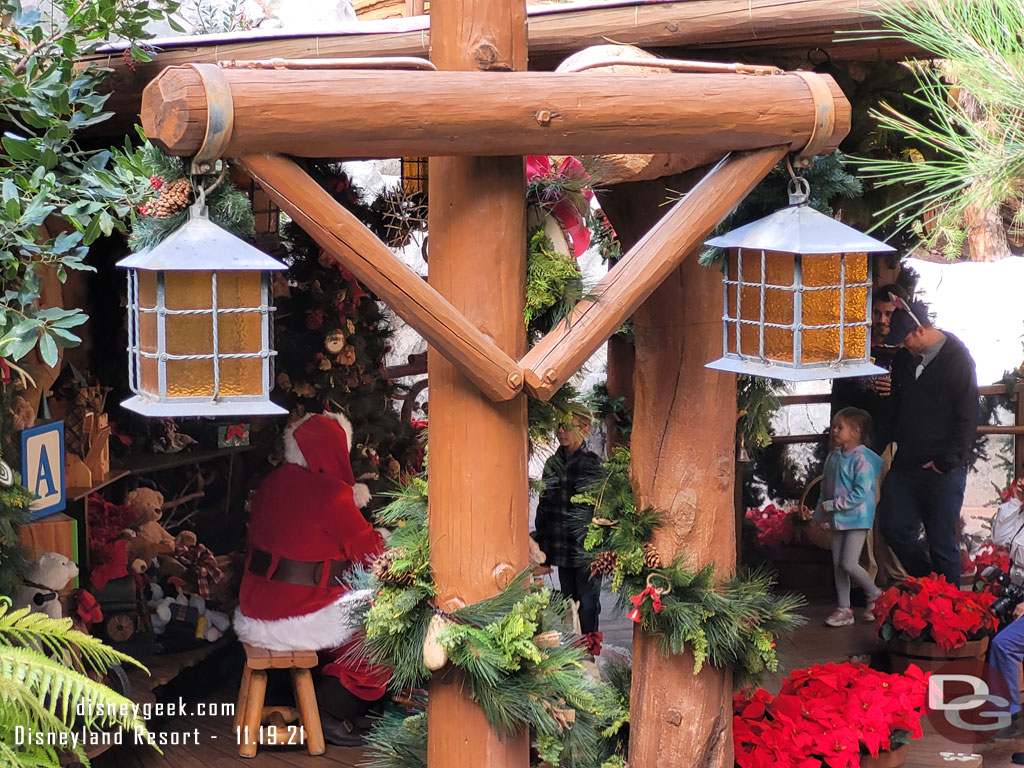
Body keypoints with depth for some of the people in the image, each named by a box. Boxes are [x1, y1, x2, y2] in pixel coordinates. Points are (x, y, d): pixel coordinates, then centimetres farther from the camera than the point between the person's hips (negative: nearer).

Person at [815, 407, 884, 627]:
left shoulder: (861, 459, -16)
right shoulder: (833, 456, 8)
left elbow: (860, 494, -22)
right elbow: (825, 486, 17)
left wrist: (831, 505, -19)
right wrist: (821, 512, 12)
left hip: (857, 518, -8)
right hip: (838, 519, 8)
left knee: (849, 564, -12)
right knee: (837, 565, 9)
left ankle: (875, 594, 12)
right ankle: (844, 609, 17)